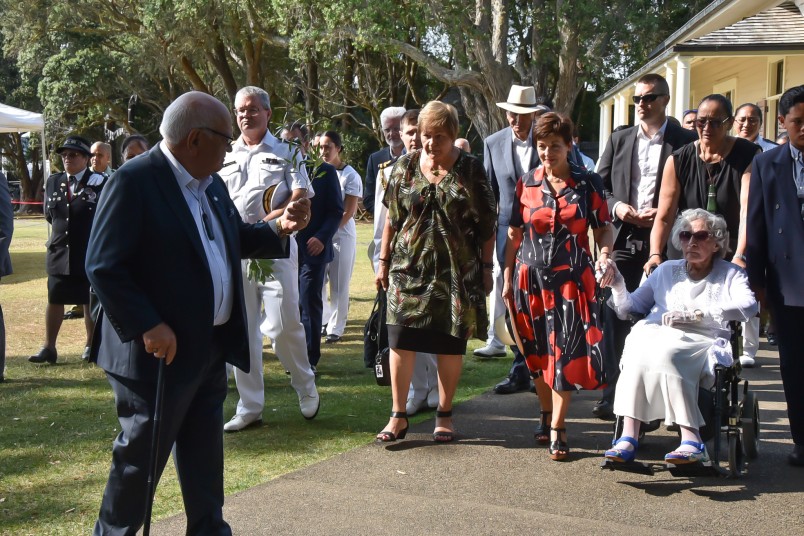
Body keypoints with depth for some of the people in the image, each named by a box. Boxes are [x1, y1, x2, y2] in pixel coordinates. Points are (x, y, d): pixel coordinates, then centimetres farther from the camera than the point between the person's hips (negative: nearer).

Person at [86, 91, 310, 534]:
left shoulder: (211, 183, 10)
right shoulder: (134, 181, -17)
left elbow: (233, 240, 20)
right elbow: (103, 266, -20)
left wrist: (279, 228, 3)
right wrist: (148, 326, -25)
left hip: (212, 348, 8)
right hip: (161, 350, -8)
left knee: (204, 453, 18)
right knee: (140, 457, 6)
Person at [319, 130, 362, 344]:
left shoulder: (350, 175, -7)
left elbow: (349, 212, -10)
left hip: (342, 234, -4)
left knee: (339, 285, 1)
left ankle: (336, 328, 10)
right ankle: (326, 318, 25)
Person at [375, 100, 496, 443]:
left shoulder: (470, 169, -2)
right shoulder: (405, 166, 5)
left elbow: (486, 224, 1)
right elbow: (392, 218, 10)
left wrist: (486, 267, -1)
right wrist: (384, 261, 8)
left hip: (456, 272, -2)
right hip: (409, 269, 2)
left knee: (450, 345, 5)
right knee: (401, 341, -1)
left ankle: (444, 415, 19)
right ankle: (398, 416, 9)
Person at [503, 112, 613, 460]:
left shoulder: (588, 183, 0)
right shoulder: (527, 183, 5)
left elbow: (603, 227, 3)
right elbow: (514, 233, 8)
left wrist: (605, 252, -18)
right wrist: (507, 276, 6)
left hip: (572, 279, -2)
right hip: (531, 278, 2)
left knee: (565, 352, -6)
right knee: (537, 353, 10)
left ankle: (557, 429, 3)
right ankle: (546, 416, 27)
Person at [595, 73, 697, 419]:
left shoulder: (685, 142, 2)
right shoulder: (619, 140, 13)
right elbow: (598, 186, 13)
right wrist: (616, 207, -5)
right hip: (623, 240, 3)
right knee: (615, 318, -2)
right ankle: (612, 393, 3)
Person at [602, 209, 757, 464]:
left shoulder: (731, 274, 19)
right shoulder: (667, 270, 28)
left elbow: (748, 306, -3)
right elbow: (630, 307, 24)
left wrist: (695, 313, -12)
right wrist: (619, 287, 2)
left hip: (702, 342, -3)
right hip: (657, 335, 3)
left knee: (664, 354, -36)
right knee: (639, 347, -34)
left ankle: (691, 441, -42)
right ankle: (628, 438, -41)